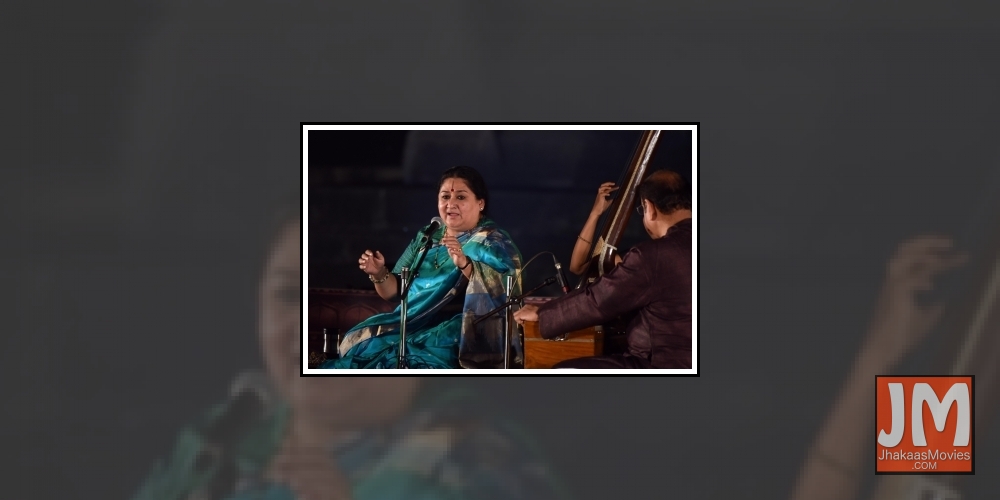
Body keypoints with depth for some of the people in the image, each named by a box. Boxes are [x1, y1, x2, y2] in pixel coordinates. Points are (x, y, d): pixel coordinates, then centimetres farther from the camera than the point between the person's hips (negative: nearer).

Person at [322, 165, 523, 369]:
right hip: (412, 325, 6)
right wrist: (379, 274, -3)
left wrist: (465, 264, -32)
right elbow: (394, 291, 18)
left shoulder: (495, 243, 0)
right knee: (357, 344, -19)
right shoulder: (427, 237, 18)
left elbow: (499, 295, -18)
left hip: (458, 332, -6)